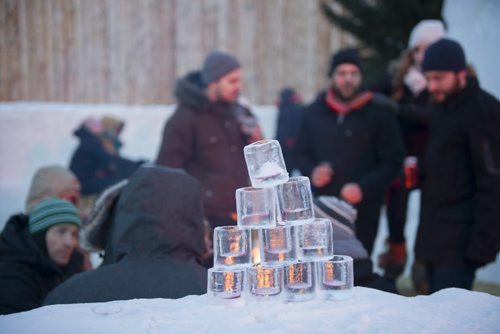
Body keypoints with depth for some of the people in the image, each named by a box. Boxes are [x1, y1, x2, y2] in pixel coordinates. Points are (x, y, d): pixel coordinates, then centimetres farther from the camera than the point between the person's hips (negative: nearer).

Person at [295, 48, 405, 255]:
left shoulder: (379, 113, -2)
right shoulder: (315, 112, 7)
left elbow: (392, 161, -2)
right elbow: (301, 153, 16)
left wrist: (363, 188, -15)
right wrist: (311, 172, -6)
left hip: (363, 211, -3)